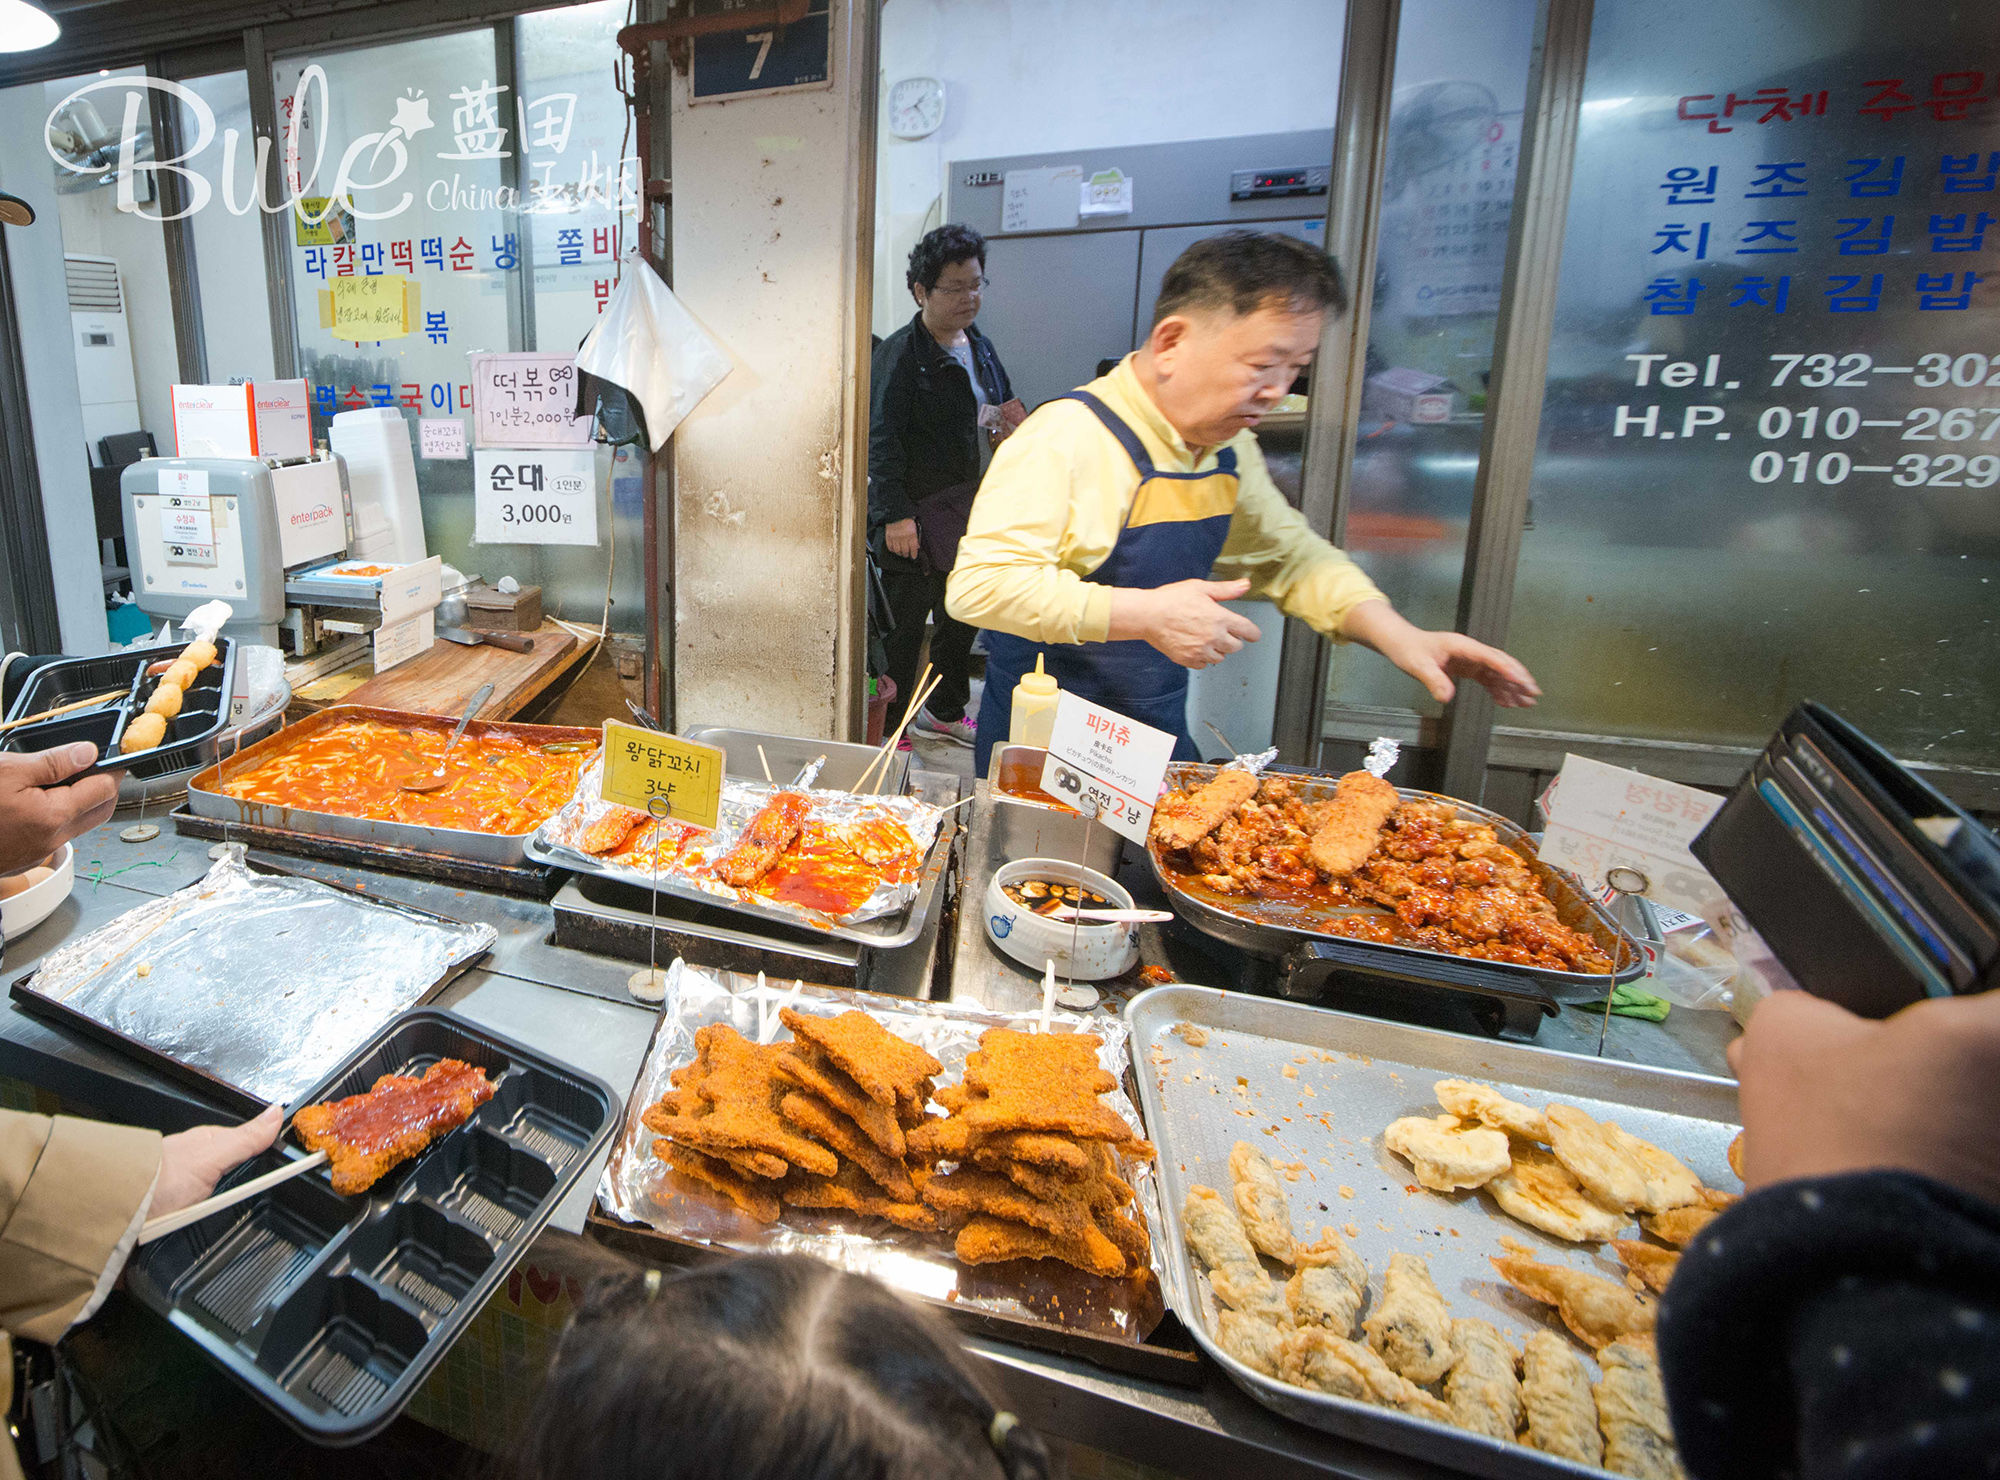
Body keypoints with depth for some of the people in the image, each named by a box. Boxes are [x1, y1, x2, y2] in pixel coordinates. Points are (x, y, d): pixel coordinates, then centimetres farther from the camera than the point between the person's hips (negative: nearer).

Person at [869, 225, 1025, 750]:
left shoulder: (981, 347, 13)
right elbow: (884, 438, -15)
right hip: (918, 516, -8)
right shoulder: (901, 353, -11)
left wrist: (1009, 425, 3)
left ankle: (945, 711, 37)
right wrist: (895, 514, -21)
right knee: (906, 627, 0)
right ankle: (892, 730, 15)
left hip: (972, 512, 8)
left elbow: (1000, 410, 26)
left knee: (962, 619, 18)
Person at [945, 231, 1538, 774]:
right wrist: (1145, 615, -31)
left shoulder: (1228, 446, 4)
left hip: (1160, 730, 7)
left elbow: (1286, 555, 15)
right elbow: (978, 584, -28)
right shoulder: (1066, 437, -21)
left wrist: (1394, 634, -2)